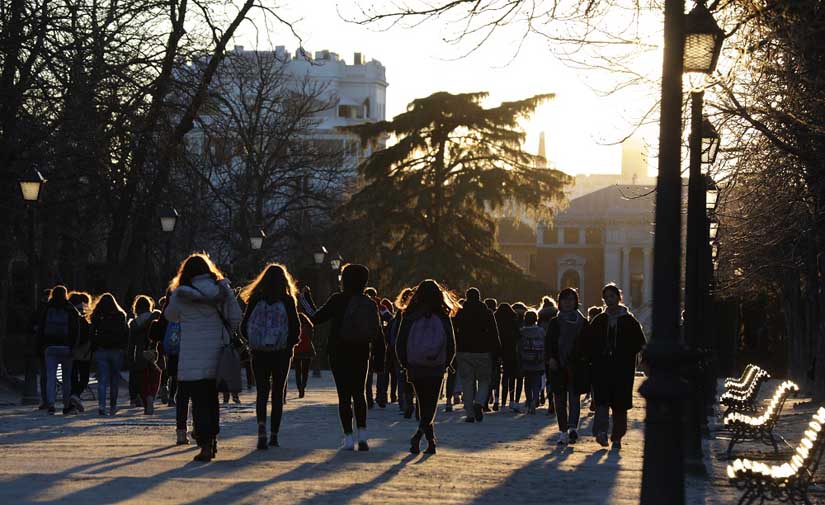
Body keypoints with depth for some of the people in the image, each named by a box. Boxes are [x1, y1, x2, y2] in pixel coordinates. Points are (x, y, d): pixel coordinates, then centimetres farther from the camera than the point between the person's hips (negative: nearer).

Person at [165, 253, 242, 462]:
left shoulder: (180, 295, -6)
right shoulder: (222, 289, 1)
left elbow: (171, 316, 11)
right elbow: (236, 317, 1)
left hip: (193, 356, -3)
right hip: (217, 352, 3)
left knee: (199, 401, -1)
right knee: (212, 397, 18)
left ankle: (205, 445, -9)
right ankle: (212, 440, 25)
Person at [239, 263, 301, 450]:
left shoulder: (255, 299, -2)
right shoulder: (287, 300, -6)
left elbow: (244, 326, 0)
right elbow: (296, 328, -7)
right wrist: (290, 345, 10)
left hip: (259, 352, 1)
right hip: (282, 352, -1)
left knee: (262, 391, 6)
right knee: (278, 393, 9)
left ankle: (261, 424, -19)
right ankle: (274, 435, 9)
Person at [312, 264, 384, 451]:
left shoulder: (338, 300, -8)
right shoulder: (370, 304, 3)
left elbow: (318, 318, -2)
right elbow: (378, 332, 5)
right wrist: (379, 356, 10)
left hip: (339, 353, -3)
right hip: (361, 353, 3)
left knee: (344, 395, 1)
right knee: (359, 393, 15)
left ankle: (349, 438, -3)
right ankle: (362, 434, 3)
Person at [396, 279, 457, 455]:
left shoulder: (410, 317, -3)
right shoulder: (443, 318, -4)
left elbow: (400, 343, -2)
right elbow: (451, 345, -2)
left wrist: (405, 364, 10)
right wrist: (446, 364, 11)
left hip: (416, 368, 1)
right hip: (437, 369, -1)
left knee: (424, 405, 16)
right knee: (431, 406, 3)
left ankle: (431, 441, 15)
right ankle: (419, 435, -21)